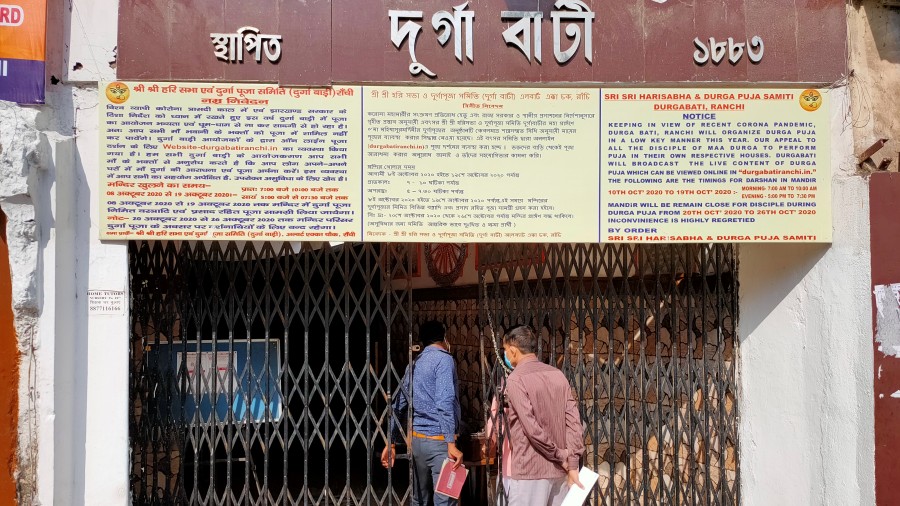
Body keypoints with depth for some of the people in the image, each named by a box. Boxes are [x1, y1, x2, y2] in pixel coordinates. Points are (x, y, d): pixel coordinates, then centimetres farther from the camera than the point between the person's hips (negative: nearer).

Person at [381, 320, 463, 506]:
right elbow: (445, 403, -20)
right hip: (438, 440, -8)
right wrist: (451, 444, -23)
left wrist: (390, 443, 20)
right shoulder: (444, 360, -8)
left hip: (417, 440, 8)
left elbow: (398, 406, 15)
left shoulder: (414, 364, 15)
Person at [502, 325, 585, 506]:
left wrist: (559, 455, -8)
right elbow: (574, 420, 2)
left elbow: (531, 427, -18)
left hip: (530, 470, -6)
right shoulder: (558, 374, 9)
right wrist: (573, 464, -1)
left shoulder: (516, 379, -10)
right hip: (559, 469, 7)